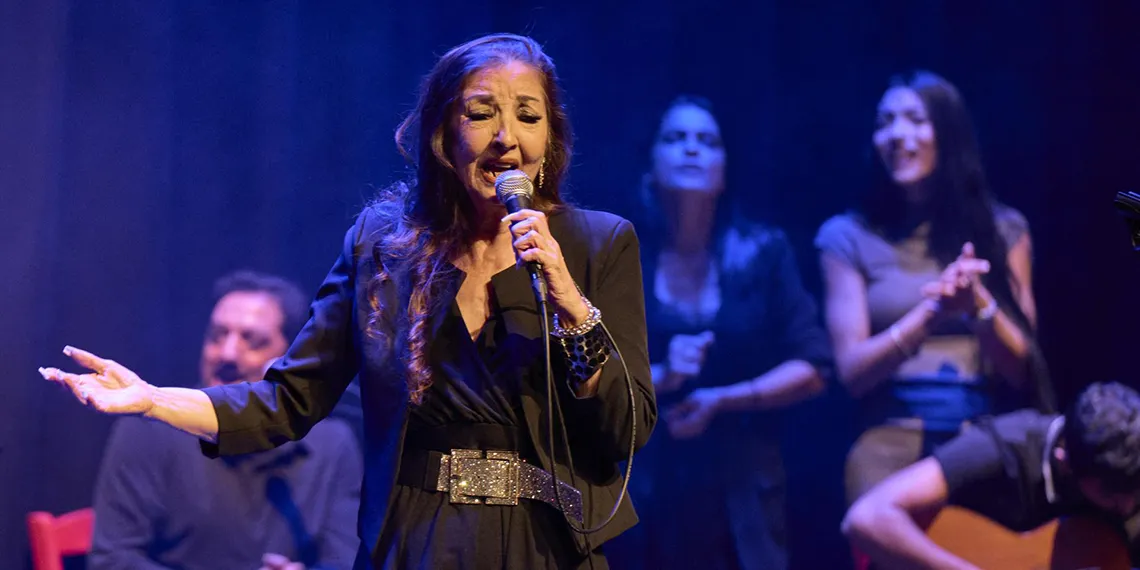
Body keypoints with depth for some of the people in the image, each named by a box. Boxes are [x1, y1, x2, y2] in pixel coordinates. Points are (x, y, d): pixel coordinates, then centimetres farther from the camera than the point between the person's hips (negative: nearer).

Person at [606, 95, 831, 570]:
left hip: (740, 497, 1)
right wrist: (657, 378, -17)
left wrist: (721, 400, -10)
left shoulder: (763, 252, 4)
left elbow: (811, 369, 2)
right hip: (642, 496, 0)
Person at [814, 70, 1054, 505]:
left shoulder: (1002, 229, 9)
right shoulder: (849, 237, 5)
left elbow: (1021, 368, 4)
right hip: (892, 447, -1)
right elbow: (852, 371, -2)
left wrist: (980, 305, -15)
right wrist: (930, 315, -17)